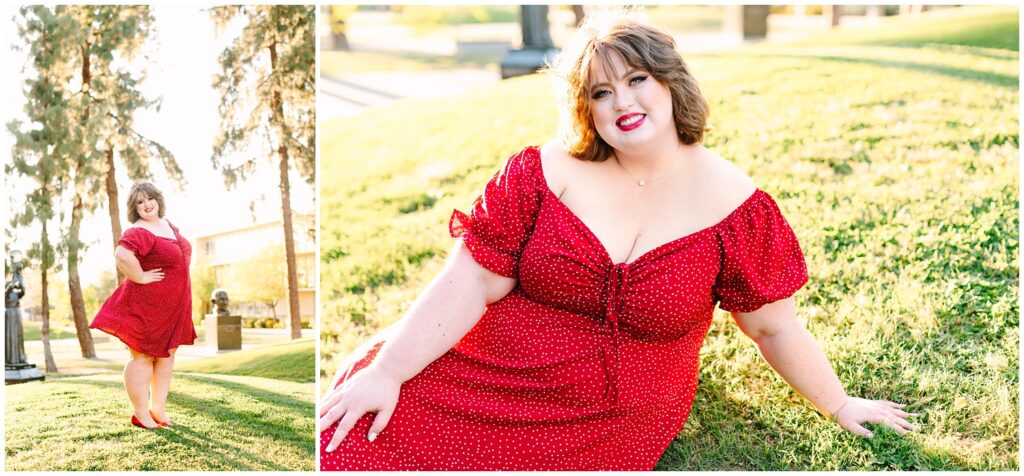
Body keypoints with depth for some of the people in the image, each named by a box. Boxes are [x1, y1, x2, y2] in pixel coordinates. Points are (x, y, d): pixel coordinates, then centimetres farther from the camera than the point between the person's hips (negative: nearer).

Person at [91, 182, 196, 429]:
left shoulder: (168, 225, 11)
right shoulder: (138, 232, -17)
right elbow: (122, 255, -36)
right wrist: (140, 277, -25)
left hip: (172, 305, 9)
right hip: (147, 304, -9)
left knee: (166, 355, 13)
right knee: (143, 356, -2)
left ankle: (158, 409, 22)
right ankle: (140, 414, 4)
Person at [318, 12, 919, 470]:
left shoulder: (731, 201, -4)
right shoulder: (547, 171, -3)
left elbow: (776, 327, 6)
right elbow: (471, 284, -6)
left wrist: (840, 405, 12)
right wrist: (386, 372, -13)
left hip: (621, 420, 0)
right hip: (497, 377, 1)